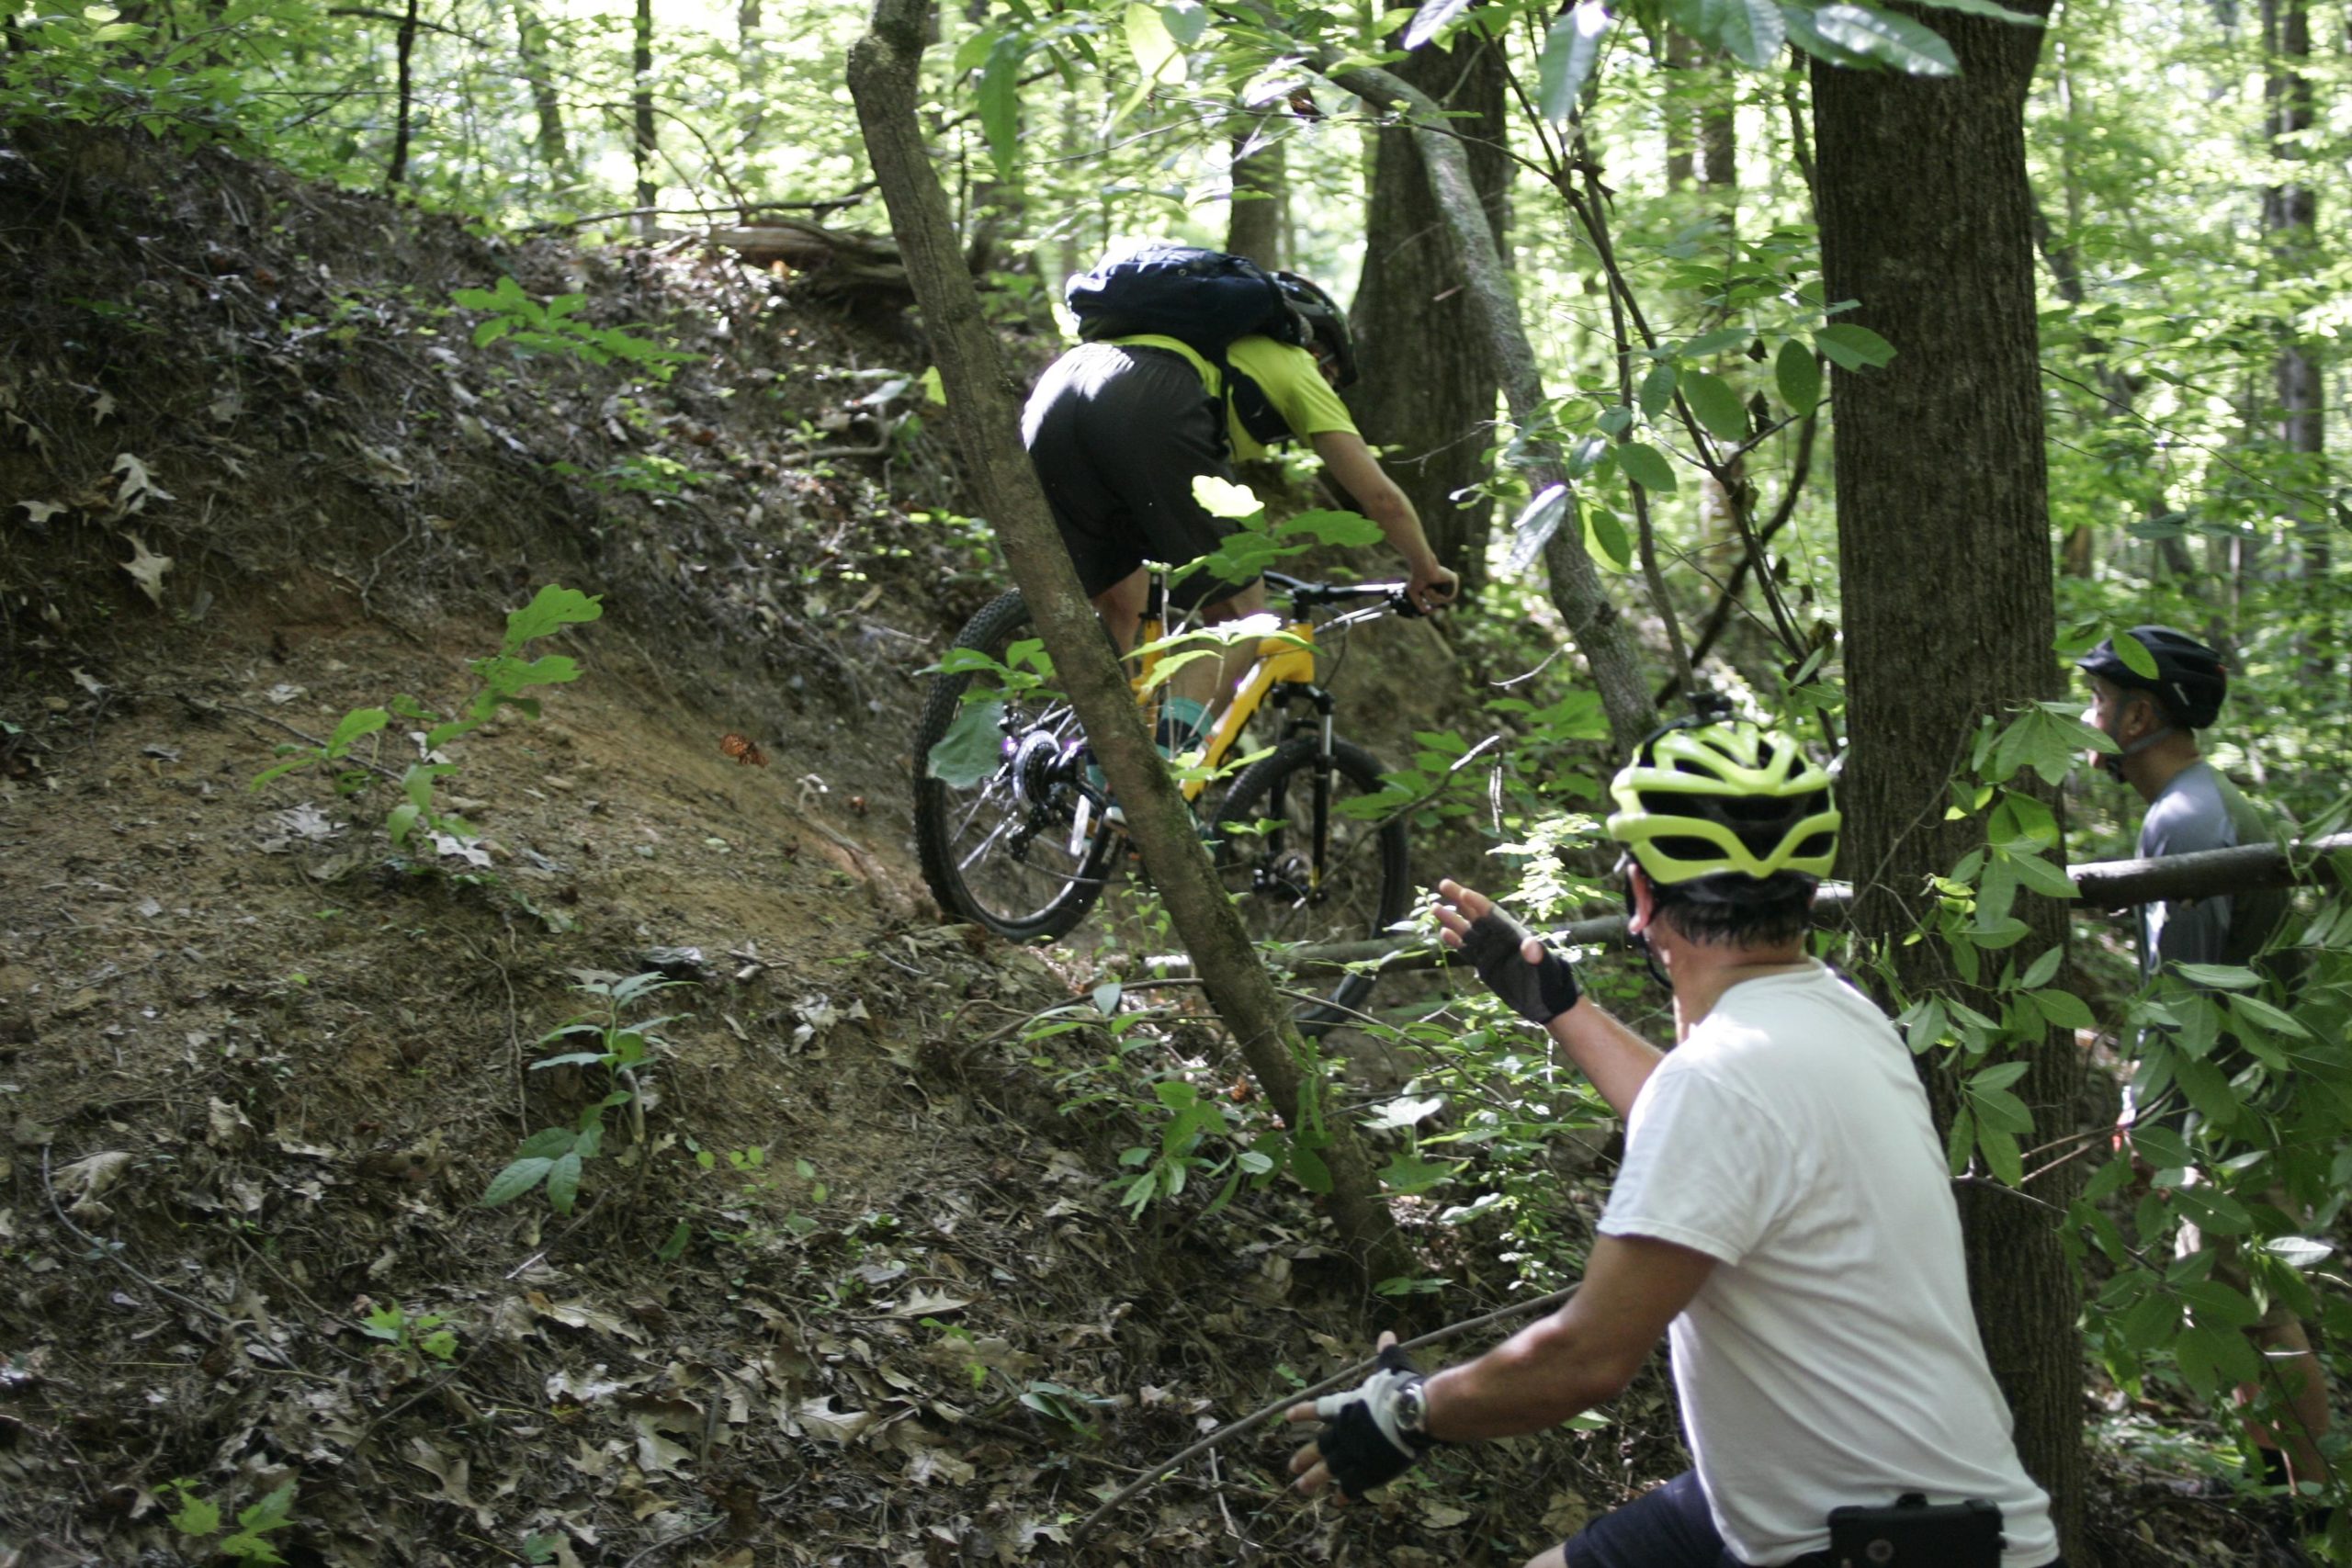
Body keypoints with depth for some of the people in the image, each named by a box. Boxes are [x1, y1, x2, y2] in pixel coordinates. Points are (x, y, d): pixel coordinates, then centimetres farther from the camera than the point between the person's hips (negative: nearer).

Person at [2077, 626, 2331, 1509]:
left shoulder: (2182, 818, -18)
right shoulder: (2210, 802, 15)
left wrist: (2143, 1121, -17)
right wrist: (2145, 1098, 21)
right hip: (2236, 1101, 11)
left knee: (2257, 1311, -6)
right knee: (2230, 1297, 18)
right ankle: (2271, 1482, 27)